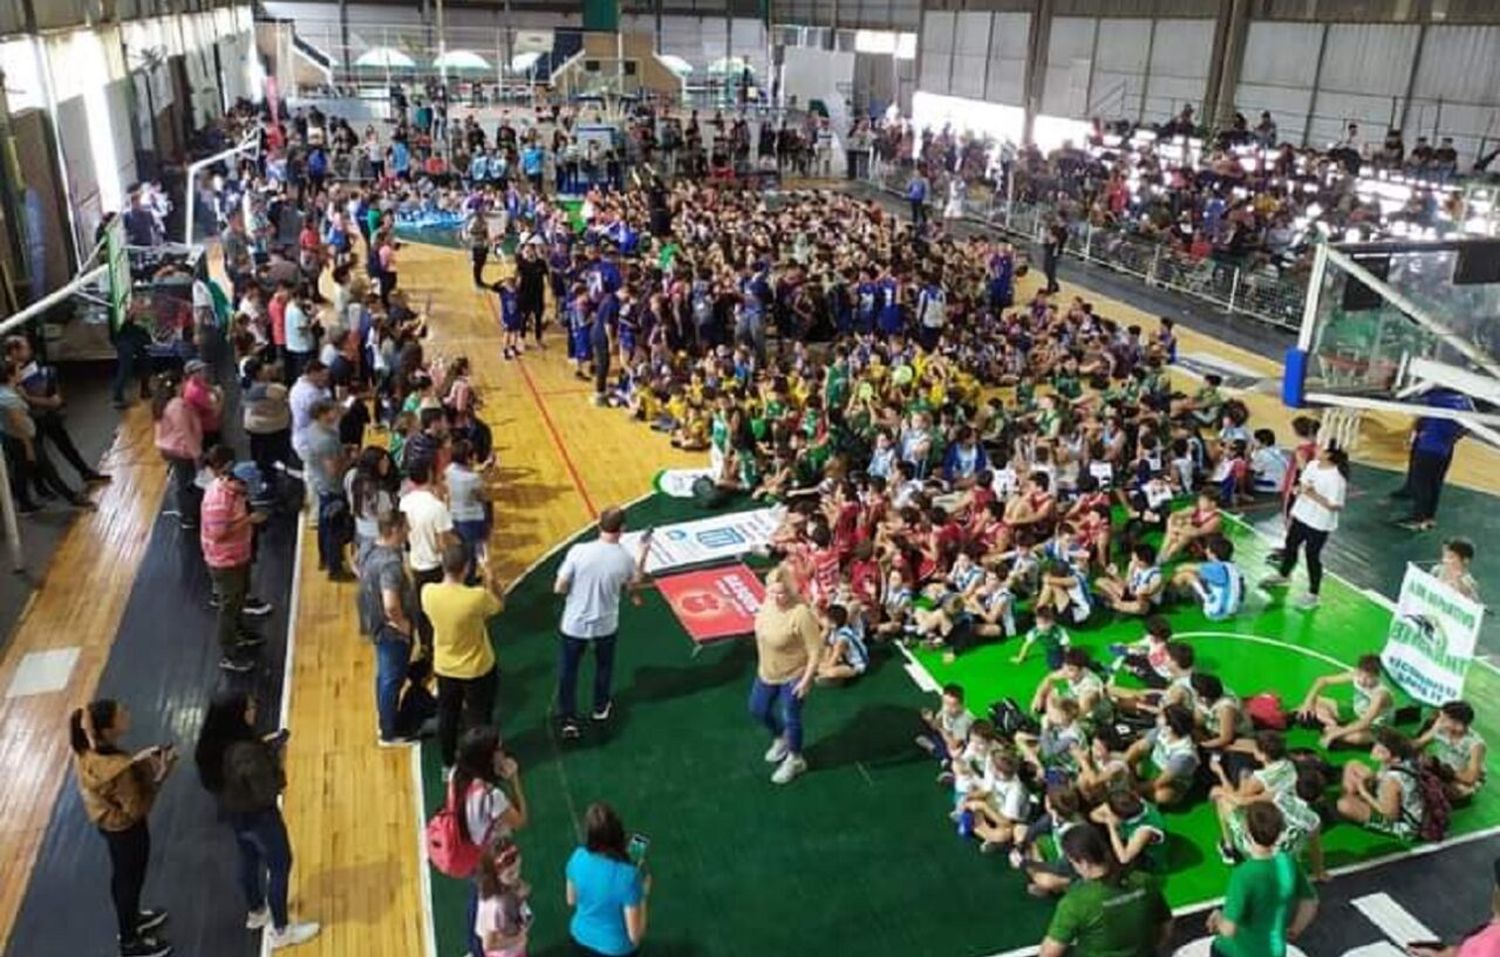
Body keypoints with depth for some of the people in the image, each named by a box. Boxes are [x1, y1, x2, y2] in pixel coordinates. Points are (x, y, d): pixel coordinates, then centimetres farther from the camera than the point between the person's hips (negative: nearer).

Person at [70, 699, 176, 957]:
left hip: (105, 820, 7)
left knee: (122, 875, 30)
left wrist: (137, 759, -7)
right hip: (125, 827, -7)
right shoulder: (117, 770, -40)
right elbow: (136, 809, -27)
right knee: (130, 879, 17)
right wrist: (159, 776, -27)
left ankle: (131, 918, 55)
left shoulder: (87, 750, -16)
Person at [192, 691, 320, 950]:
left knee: (249, 860, 30)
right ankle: (281, 931, 28)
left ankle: (257, 912, 52)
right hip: (258, 815, -8)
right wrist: (280, 763, -17)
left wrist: (262, 745, -2)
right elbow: (266, 793, -28)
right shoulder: (246, 753, -38)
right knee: (280, 868, 13)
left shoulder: (217, 743, -12)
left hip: (233, 812, 8)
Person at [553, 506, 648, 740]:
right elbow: (634, 584, 5)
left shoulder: (579, 551, -22)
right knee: (603, 667, 28)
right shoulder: (626, 558, -16)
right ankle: (601, 708, 47)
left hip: (574, 624, -1)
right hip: (606, 625, 2)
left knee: (568, 672, 17)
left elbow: (559, 588, -15)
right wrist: (643, 553, 11)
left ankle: (569, 720, 20)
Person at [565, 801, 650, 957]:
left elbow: (571, 900, -1)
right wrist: (643, 894, -14)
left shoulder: (578, 858, -21)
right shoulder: (628, 875, -35)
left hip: (580, 939, 4)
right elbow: (635, 935, -25)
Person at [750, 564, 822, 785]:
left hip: (793, 675, -7)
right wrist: (762, 664, 15)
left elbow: (815, 649, -25)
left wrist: (806, 679, -21)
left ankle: (795, 760, 38)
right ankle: (780, 739, 52)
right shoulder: (768, 603, -11)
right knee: (758, 709, 22)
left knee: (790, 718, 11)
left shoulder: (801, 614, -33)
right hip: (767, 672, 7)